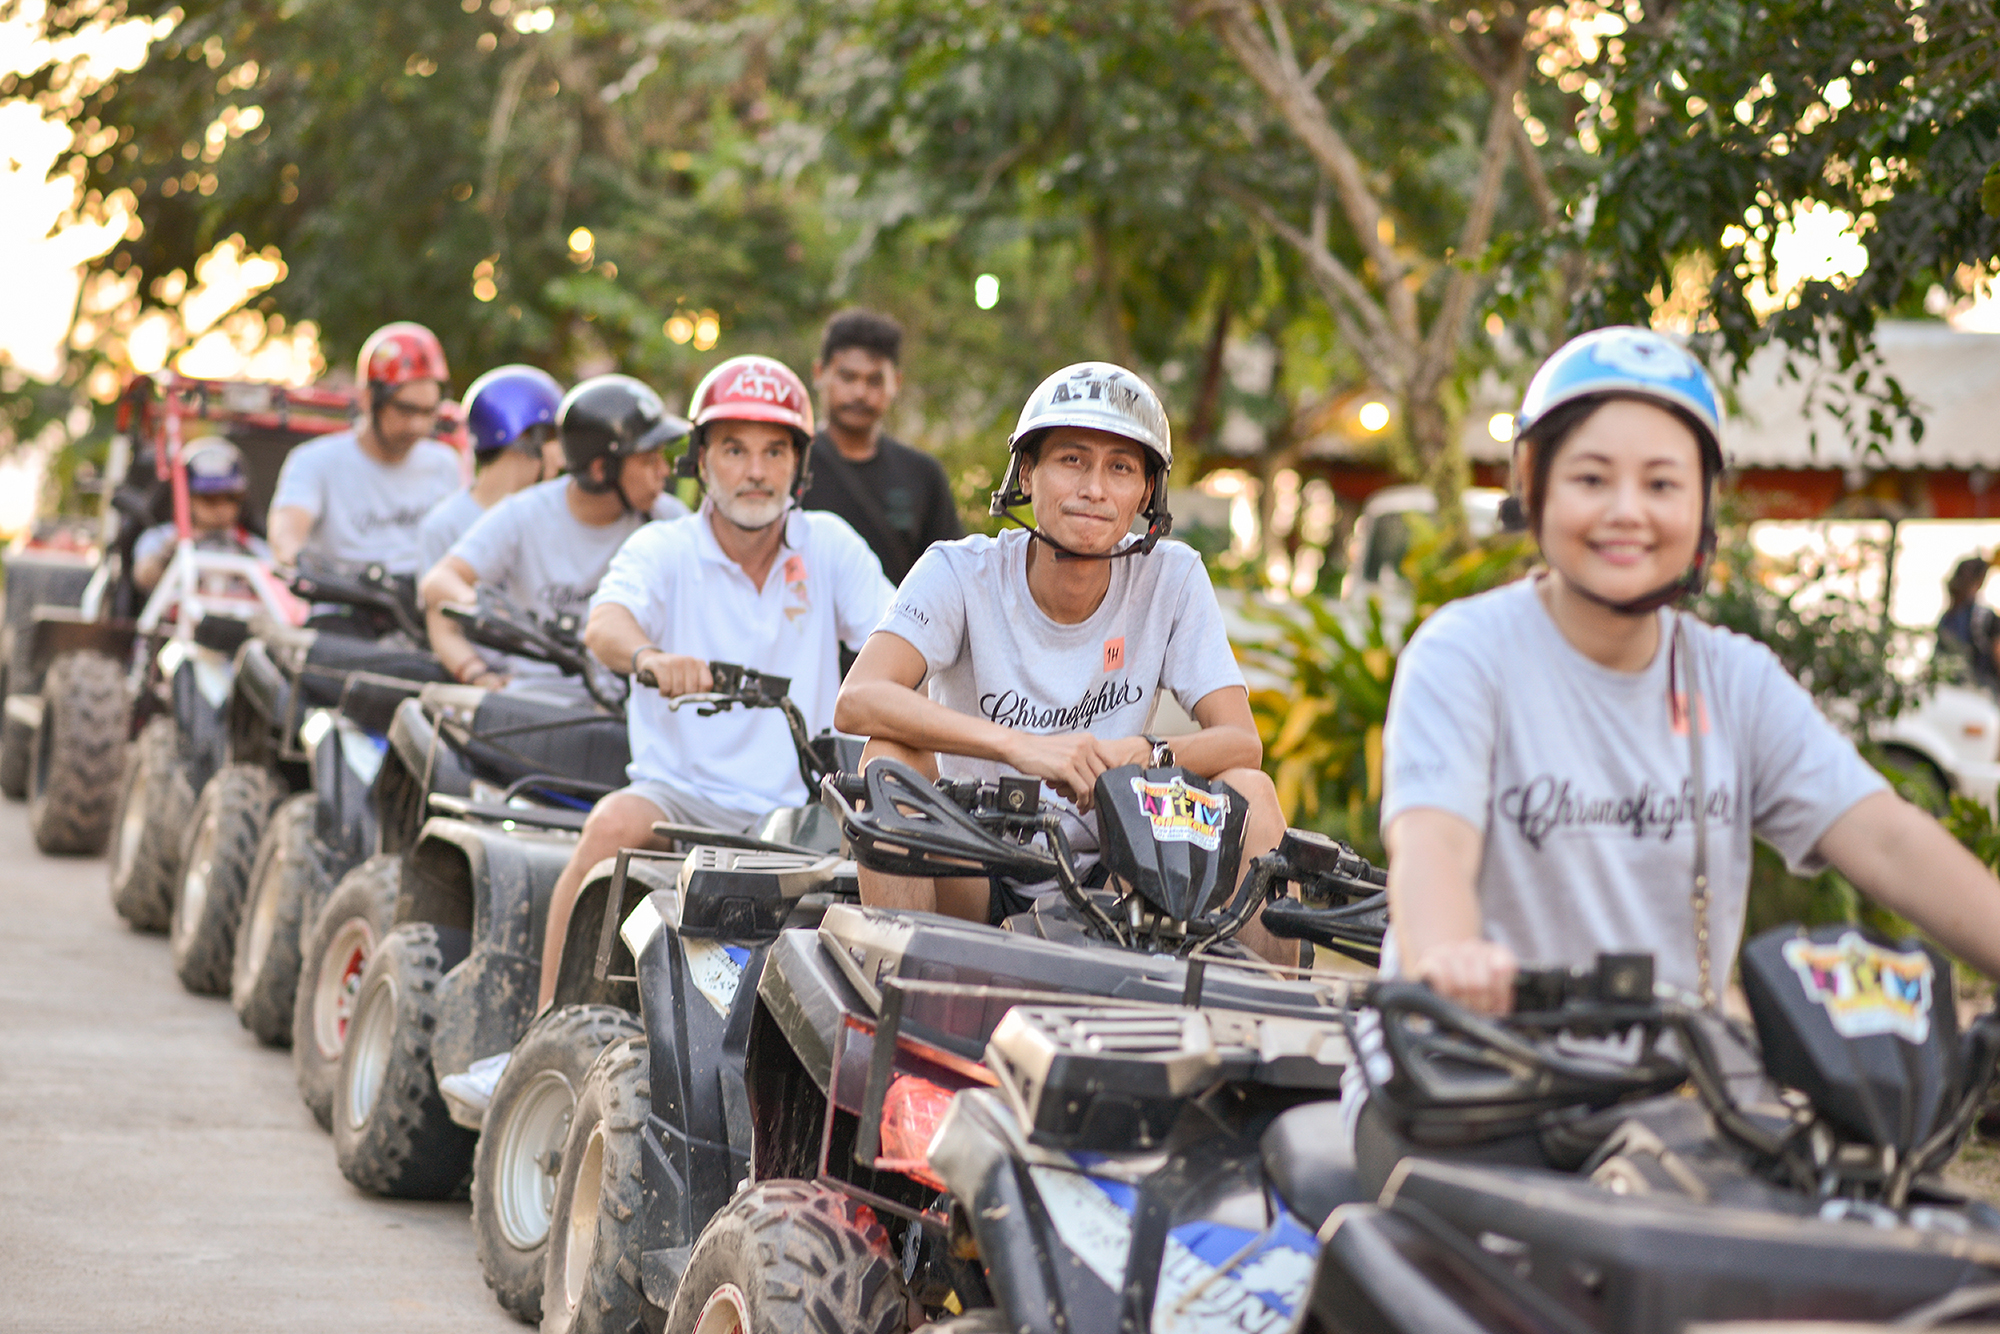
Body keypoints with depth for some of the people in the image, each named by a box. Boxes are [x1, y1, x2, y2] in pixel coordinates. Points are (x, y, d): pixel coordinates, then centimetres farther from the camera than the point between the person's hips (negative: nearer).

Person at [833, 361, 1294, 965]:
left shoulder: (1171, 579, -2)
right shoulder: (960, 572, -8)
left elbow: (1241, 742, -7)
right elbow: (857, 702, -24)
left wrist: (1144, 755, -30)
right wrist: (1018, 745, -38)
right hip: (974, 882, -1)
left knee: (1250, 791, -19)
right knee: (892, 755, -27)